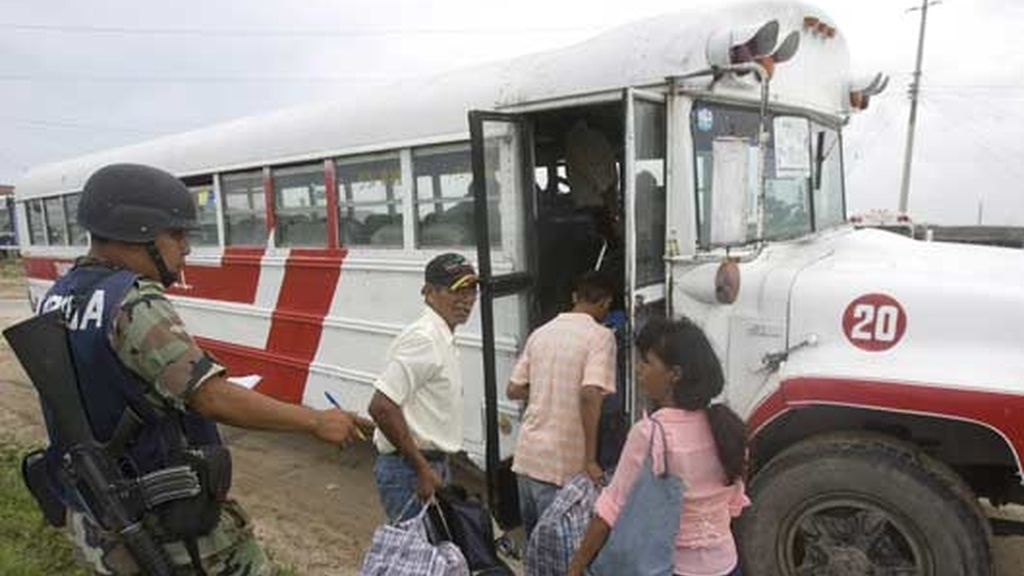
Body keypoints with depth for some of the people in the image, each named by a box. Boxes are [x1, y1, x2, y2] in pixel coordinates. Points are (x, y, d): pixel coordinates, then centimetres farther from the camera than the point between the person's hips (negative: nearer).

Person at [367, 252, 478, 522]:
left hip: (433, 467, 10)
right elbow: (381, 407, -25)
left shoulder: (443, 340, 12)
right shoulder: (423, 338, -19)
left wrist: (437, 468, 16)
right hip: (409, 470, -10)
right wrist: (422, 468, -20)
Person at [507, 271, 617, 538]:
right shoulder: (600, 336, -10)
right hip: (561, 463, -6)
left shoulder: (540, 332, 8)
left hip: (527, 454, 6)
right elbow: (589, 395, -23)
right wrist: (590, 460, -18)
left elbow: (514, 390, 10)